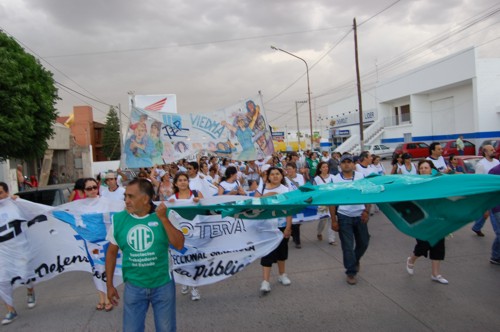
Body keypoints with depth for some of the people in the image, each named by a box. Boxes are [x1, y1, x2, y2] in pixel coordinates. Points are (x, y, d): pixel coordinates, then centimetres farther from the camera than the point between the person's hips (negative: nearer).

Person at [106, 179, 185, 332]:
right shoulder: (118, 219, -7)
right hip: (133, 287, 1)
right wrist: (109, 285, 7)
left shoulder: (166, 215, -11)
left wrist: (163, 218, -23)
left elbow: (179, 245, -17)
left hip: (163, 285, -1)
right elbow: (111, 252, 4)